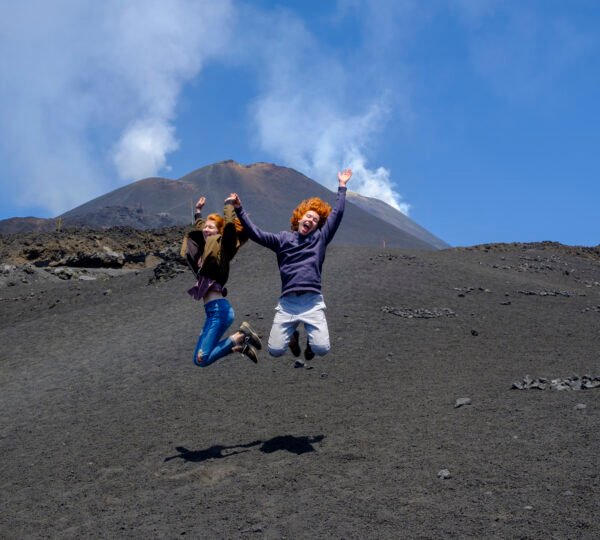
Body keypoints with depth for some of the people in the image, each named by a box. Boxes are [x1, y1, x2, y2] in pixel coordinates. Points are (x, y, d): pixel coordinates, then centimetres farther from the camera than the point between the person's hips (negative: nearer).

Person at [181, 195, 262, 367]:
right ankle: (240, 342, 11)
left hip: (219, 309, -9)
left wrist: (229, 204, -8)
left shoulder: (221, 245, -3)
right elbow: (198, 229, 38)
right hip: (213, 310, 9)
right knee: (200, 356, 10)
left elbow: (230, 226, -20)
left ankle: (239, 338, -6)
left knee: (201, 359, -17)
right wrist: (198, 211, 41)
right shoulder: (206, 247, 18)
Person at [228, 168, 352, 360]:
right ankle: (292, 335, 28)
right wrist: (239, 209, -1)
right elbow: (256, 234, 7)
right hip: (287, 303, 1)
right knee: (275, 350, -8)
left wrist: (342, 186, 15)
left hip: (312, 302, 0)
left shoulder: (320, 238, 15)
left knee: (322, 349, -17)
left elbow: (337, 214, 14)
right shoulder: (283, 239, 15)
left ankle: (311, 337, 22)